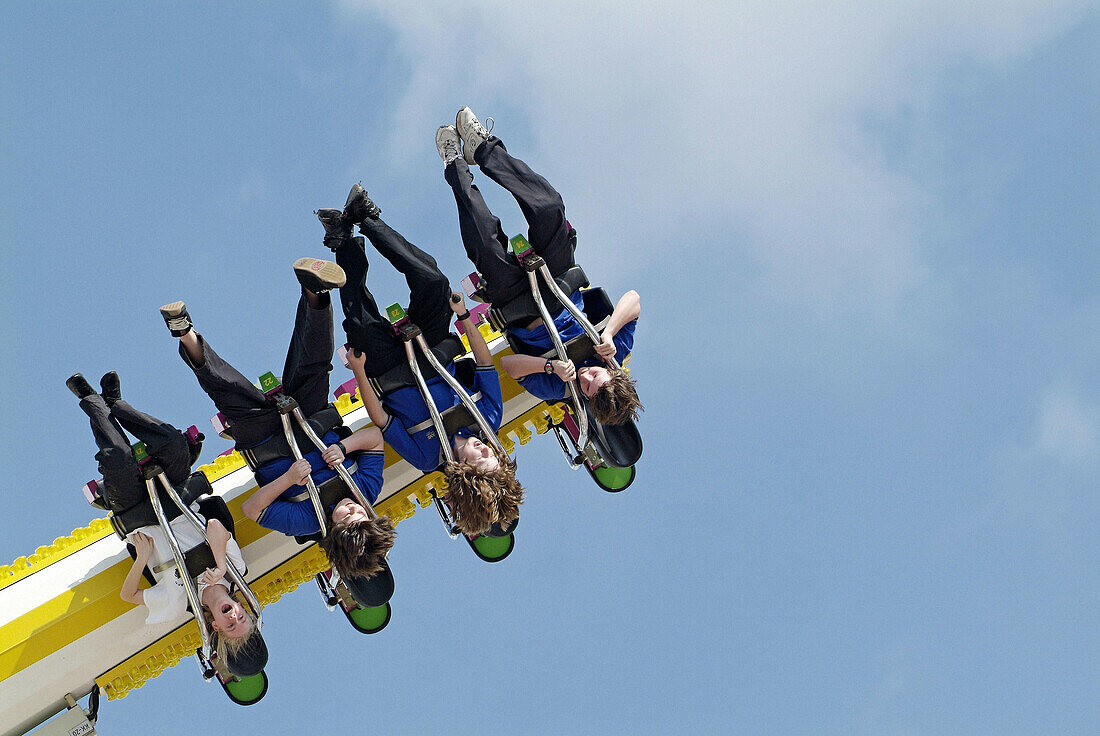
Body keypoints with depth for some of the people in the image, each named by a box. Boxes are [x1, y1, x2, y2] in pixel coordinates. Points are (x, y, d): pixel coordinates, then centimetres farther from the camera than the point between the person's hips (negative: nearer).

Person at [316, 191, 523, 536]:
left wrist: (359, 373, -25)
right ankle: (366, 219, -2)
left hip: (390, 374, -3)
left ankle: (343, 238, -4)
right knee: (432, 280, -20)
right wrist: (464, 317, -18)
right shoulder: (489, 422, -21)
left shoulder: (426, 458, -29)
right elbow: (486, 365, -12)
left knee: (362, 324, -30)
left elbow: (381, 419, -21)